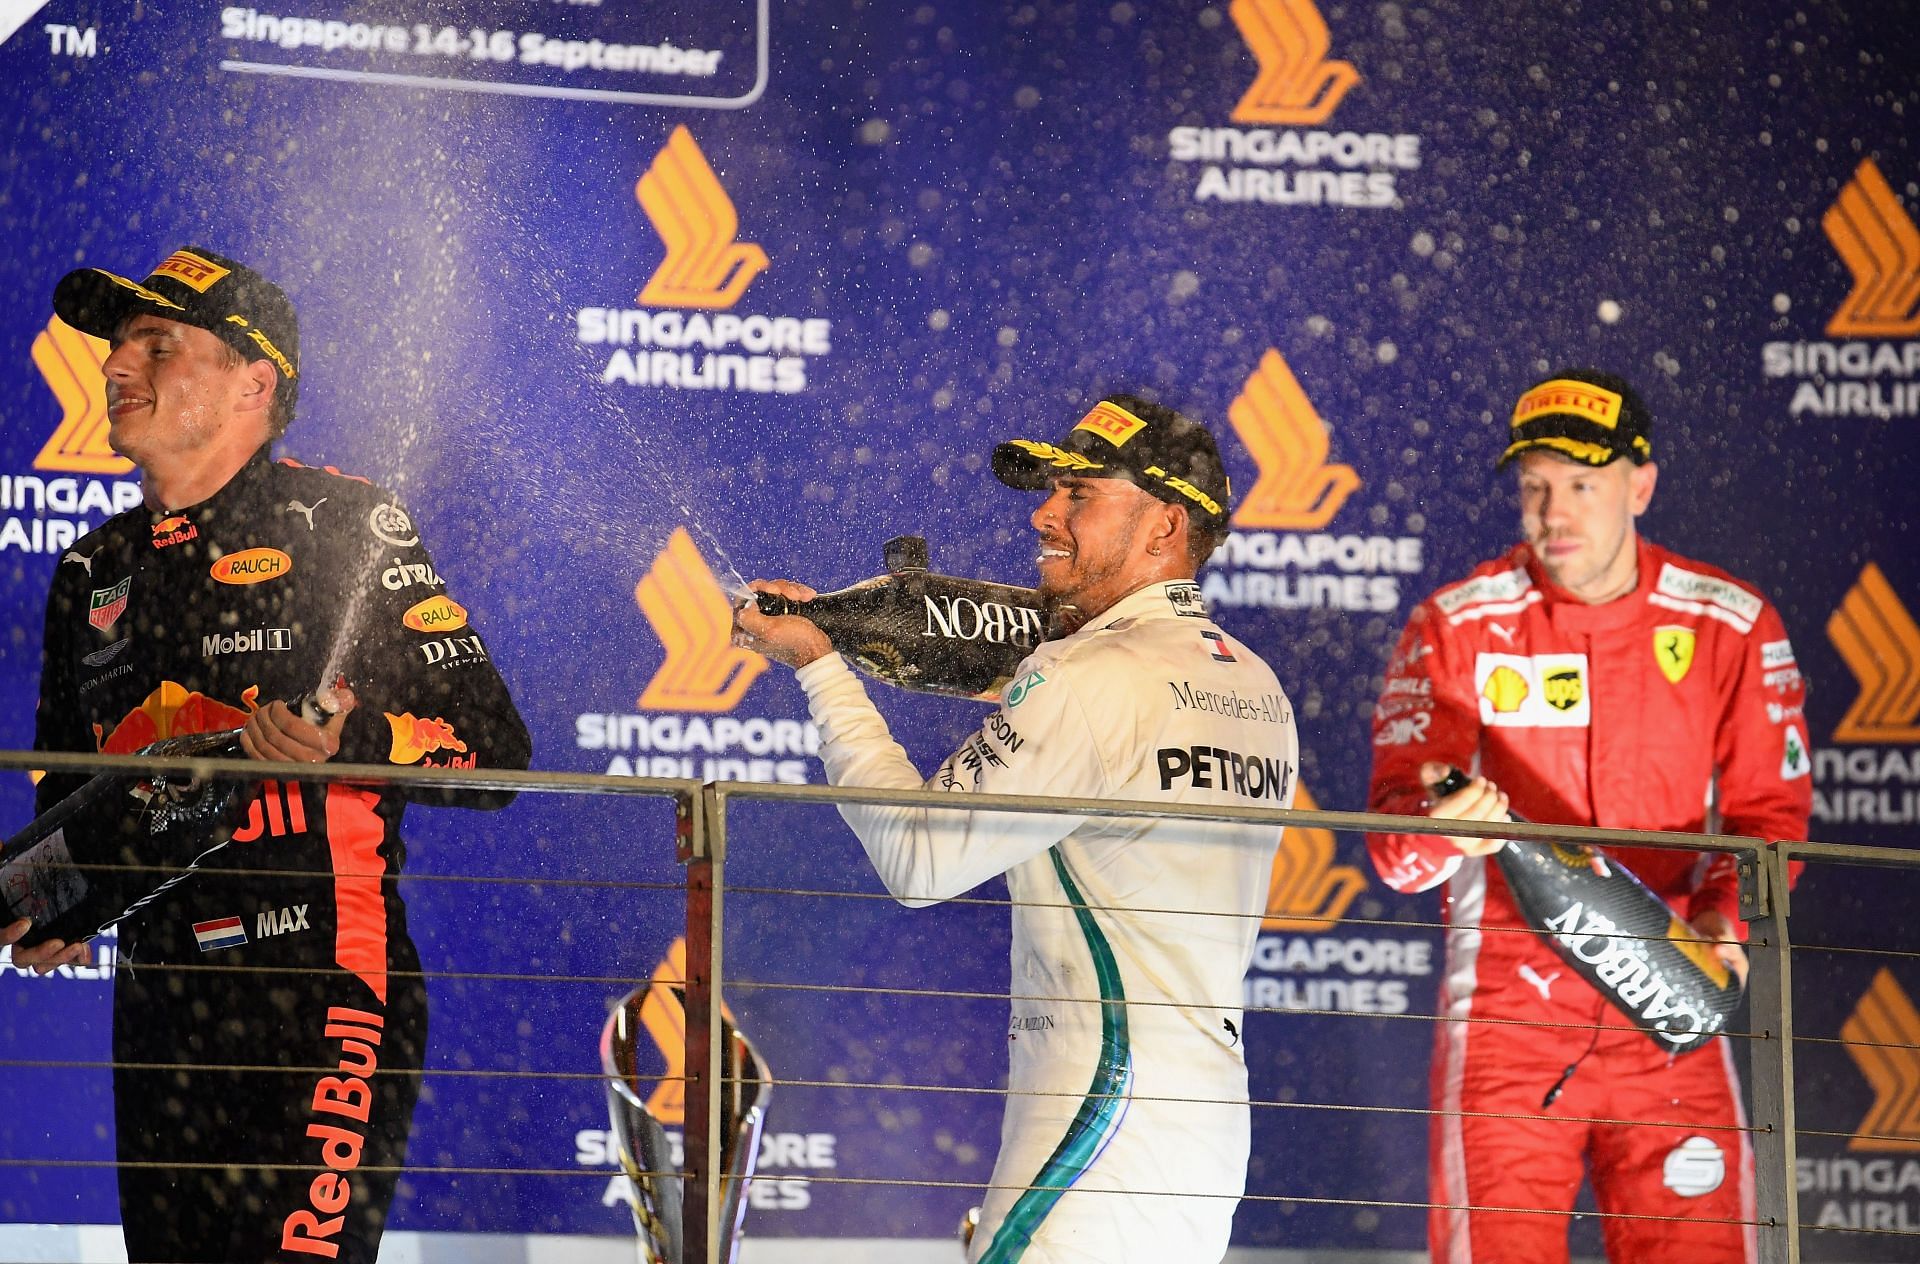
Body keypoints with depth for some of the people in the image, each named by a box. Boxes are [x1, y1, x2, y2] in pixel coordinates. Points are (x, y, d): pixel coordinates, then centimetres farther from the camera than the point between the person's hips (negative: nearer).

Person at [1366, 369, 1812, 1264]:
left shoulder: (1731, 627, 4)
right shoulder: (1455, 626, 0)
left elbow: (1768, 811, 7)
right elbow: (1392, 838, -5)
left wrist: (1723, 922, -13)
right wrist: (1442, 831, -29)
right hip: (1503, 1013, -1)